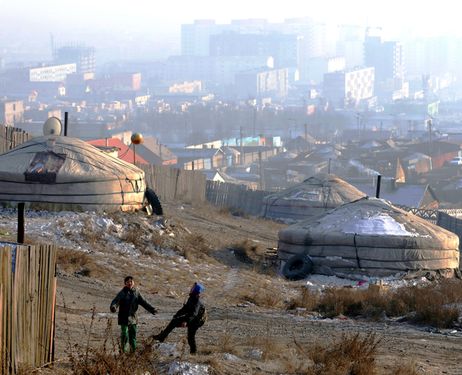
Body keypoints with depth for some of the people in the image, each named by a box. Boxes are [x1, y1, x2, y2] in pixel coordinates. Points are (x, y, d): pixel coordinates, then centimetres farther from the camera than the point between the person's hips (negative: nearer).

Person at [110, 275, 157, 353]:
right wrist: (113, 307, -40)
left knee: (133, 335, 10)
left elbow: (143, 302, 11)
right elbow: (116, 301, -18)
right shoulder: (122, 293, -5)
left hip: (133, 318, 4)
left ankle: (133, 351, 20)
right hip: (124, 318, -4)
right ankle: (123, 352, -3)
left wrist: (151, 309, 2)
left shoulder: (136, 292, 8)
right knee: (124, 335, -9)